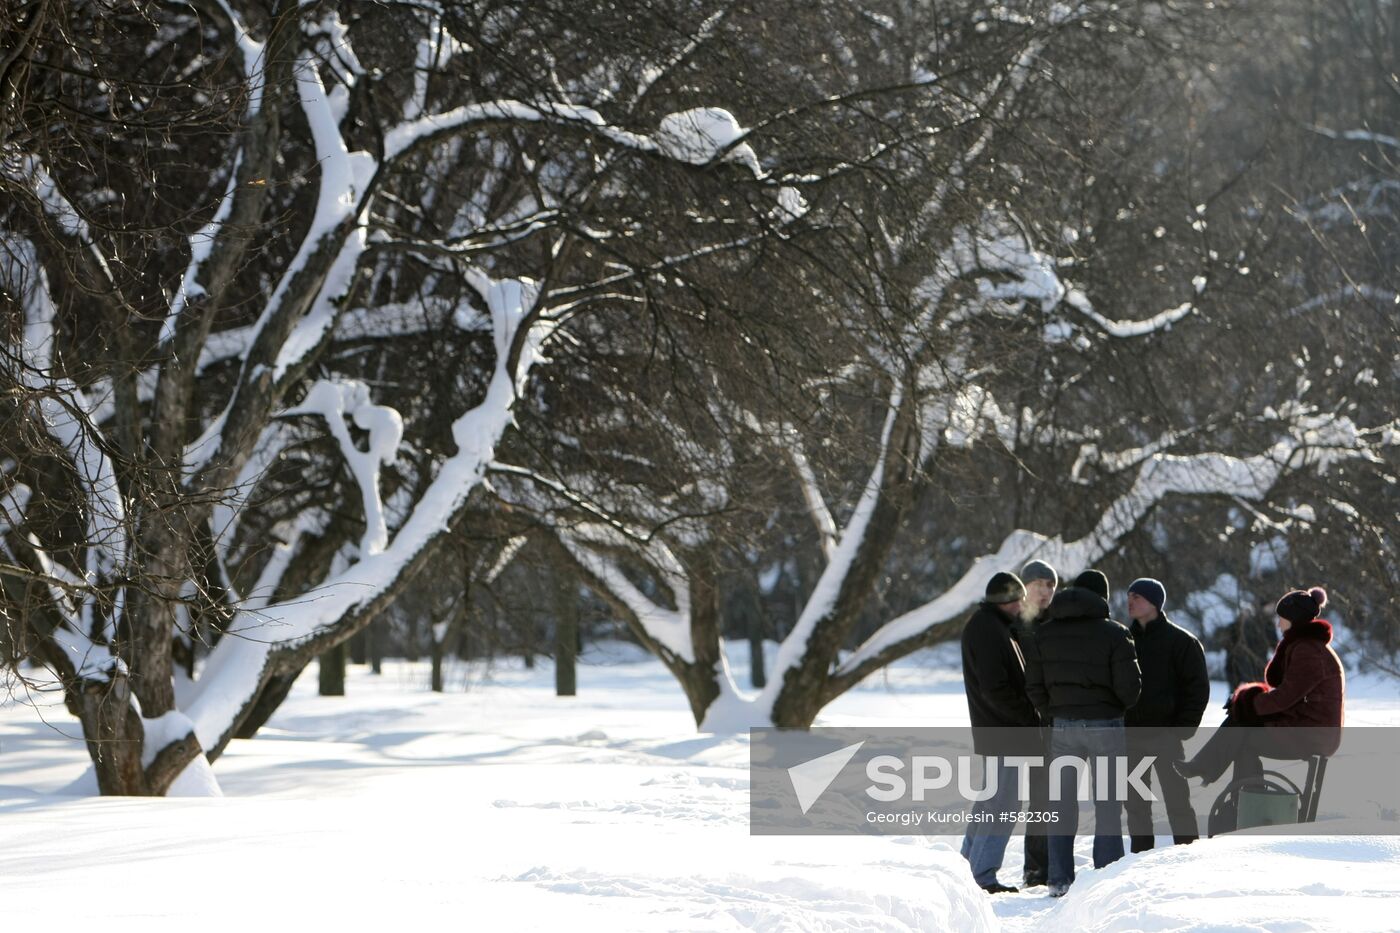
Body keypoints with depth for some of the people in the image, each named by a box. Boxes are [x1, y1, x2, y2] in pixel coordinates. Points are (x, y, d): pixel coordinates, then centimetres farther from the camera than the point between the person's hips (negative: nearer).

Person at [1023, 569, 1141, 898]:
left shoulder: (1045, 634, 4)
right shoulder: (1113, 634, -8)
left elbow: (1033, 685, 4)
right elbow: (1129, 686, -11)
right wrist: (1118, 705, 9)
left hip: (1062, 727, 3)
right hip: (1105, 726, -3)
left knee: (1062, 805, 11)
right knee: (1108, 805, 3)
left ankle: (1060, 880, 10)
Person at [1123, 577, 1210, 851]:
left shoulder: (1180, 641, -3)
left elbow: (1198, 687, -5)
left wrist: (1182, 729, -12)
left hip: (1165, 736, -5)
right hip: (1129, 736, 5)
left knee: (1176, 799, -3)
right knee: (1135, 802, 8)